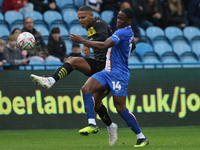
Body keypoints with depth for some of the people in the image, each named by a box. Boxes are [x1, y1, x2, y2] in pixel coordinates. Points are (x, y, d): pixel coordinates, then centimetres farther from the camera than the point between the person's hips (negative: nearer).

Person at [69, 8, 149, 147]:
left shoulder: (123, 32, -16)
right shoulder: (129, 33, 15)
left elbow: (104, 45, -27)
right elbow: (133, 47, 38)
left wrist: (82, 40, -25)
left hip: (119, 74, -10)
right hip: (107, 71, 10)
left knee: (120, 107, -9)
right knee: (86, 89, -11)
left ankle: (141, 138, 3)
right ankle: (92, 124, -19)